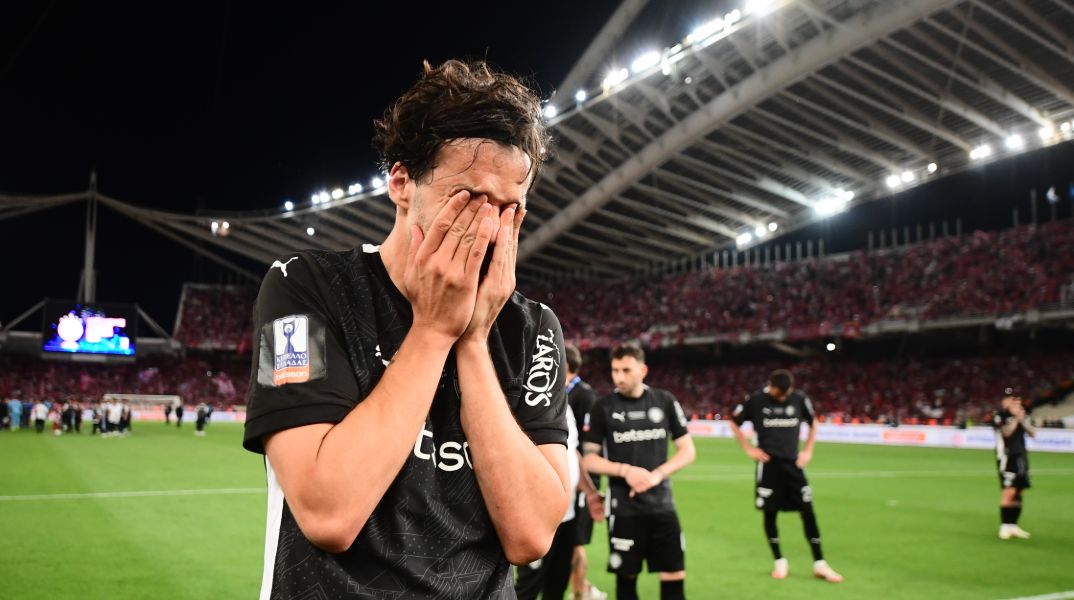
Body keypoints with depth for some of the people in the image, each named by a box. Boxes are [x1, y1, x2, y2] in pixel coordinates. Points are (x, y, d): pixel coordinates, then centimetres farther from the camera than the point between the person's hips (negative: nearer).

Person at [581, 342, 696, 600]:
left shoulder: (665, 401, 1)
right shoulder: (602, 408, -4)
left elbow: (687, 451, 4)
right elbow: (588, 460, -2)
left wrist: (657, 475, -12)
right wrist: (625, 470, -17)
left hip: (662, 504, 2)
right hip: (623, 508, -1)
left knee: (674, 577, 3)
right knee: (627, 577, 8)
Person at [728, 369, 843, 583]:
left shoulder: (799, 398, -2)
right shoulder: (756, 399, -8)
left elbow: (813, 423, 16)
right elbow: (734, 423, 5)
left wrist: (808, 451, 7)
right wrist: (749, 449, -2)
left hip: (793, 463, 2)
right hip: (768, 464, -2)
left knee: (808, 512, 0)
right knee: (770, 513, 3)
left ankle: (819, 564, 8)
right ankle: (780, 561, 18)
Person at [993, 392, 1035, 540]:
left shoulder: (1019, 415, 15)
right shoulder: (999, 416, -6)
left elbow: (1033, 434, 8)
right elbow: (1006, 432, -20)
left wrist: (1022, 420, -5)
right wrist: (1016, 418, -14)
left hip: (1021, 457, 7)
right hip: (1007, 457, -7)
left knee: (1018, 492, 8)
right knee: (1009, 491, -14)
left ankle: (1013, 525, 16)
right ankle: (1004, 526, -9)